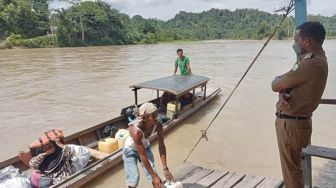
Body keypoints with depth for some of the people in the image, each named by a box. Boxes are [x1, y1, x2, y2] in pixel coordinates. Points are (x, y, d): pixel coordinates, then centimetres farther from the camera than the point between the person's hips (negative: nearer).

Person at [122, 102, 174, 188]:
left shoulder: (158, 126, -28)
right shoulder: (136, 131, -41)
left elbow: (161, 146, -19)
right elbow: (142, 155, -35)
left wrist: (165, 168, -21)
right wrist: (154, 176, -29)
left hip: (145, 147, 4)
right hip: (130, 150, -4)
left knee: (153, 174, -3)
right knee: (134, 178, -5)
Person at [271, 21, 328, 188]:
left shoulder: (310, 64, -24)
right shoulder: (317, 58, 11)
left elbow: (275, 86, -18)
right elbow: (288, 84, 9)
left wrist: (277, 79, 4)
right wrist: (283, 92, -12)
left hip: (291, 123, -10)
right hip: (295, 120, 10)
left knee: (291, 170, 5)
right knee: (292, 166, 25)